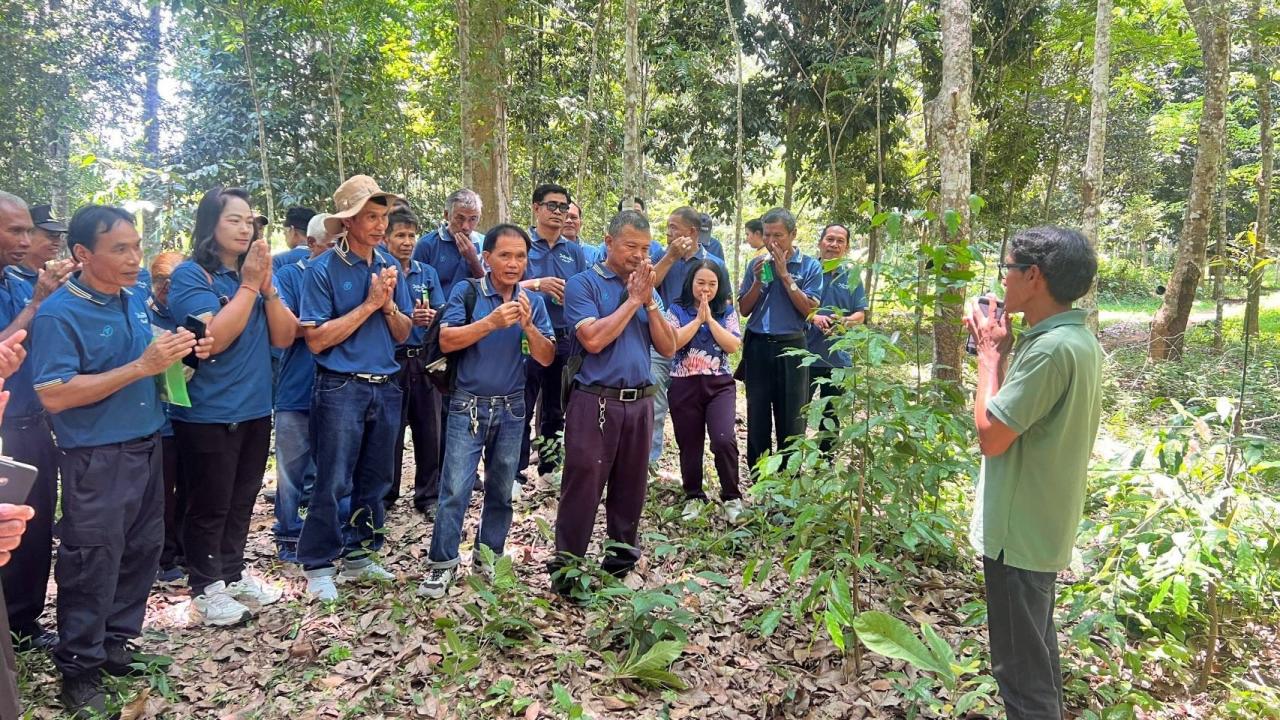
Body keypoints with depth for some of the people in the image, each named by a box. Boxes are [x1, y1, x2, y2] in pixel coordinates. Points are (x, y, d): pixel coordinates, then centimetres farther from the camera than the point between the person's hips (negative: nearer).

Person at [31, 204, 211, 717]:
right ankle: (78, 668, 20)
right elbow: (53, 395, -23)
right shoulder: (58, 314, -16)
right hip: (96, 461, -7)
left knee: (142, 552, 17)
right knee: (93, 565, 3)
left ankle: (116, 645, 33)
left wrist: (185, 354, -1)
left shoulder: (134, 301, 7)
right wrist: (142, 367, -27)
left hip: (147, 448, 8)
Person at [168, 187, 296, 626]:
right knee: (209, 505, 6)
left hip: (254, 409, 6)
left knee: (241, 501, 17)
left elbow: (284, 336, 1)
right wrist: (248, 285, -20)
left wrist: (267, 286, -11)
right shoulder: (191, 275, -11)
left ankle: (233, 573, 33)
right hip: (208, 413, -6)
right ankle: (206, 588, 21)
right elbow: (215, 337, -23)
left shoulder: (256, 274, 7)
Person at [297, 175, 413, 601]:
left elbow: (403, 333, 9)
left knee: (375, 480, 13)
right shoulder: (323, 270, -8)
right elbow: (316, 340, -14)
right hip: (341, 388, -5)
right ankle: (319, 566, 16)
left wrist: (389, 304, -11)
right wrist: (369, 304, -14)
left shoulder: (390, 266, 8)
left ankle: (358, 555, 28)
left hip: (386, 387, 5)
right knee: (333, 483, 1)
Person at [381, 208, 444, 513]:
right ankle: (385, 495, 20)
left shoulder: (428, 273, 10)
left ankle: (428, 496, 18)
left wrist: (431, 317, -19)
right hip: (390, 359, -3)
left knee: (429, 428, 6)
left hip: (424, 358, 3)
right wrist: (407, 319, -19)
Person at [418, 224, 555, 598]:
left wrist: (527, 325, -21)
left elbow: (547, 358, -3)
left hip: (512, 409, 4)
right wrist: (492, 321, -28)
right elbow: (446, 340, -18)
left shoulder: (533, 301, 2)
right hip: (468, 405, -3)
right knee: (455, 489, -6)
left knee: (501, 491, 12)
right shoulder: (467, 293, -6)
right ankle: (442, 563, 6)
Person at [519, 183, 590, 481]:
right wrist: (537, 284, -21)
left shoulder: (575, 251, 12)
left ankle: (550, 465, 26)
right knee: (522, 410, -2)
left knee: (556, 410, 14)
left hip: (564, 338, 4)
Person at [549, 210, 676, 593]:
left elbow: (668, 348, 6)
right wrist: (633, 300, -10)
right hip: (596, 401, -5)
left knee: (631, 487, 14)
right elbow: (593, 340, -18)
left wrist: (650, 301, -5)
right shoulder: (583, 284, -4)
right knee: (582, 487, -1)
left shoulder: (647, 288, 12)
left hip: (641, 401, 5)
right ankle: (565, 569, 10)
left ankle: (623, 560, 29)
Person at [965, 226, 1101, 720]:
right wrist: (1002, 351, 5)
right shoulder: (1078, 340, 6)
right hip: (1043, 525, 10)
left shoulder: (1051, 348, -26)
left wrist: (990, 352, -15)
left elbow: (991, 435, -24)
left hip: (1019, 531, -10)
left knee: (1019, 664, 5)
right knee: (1036, 649, 25)